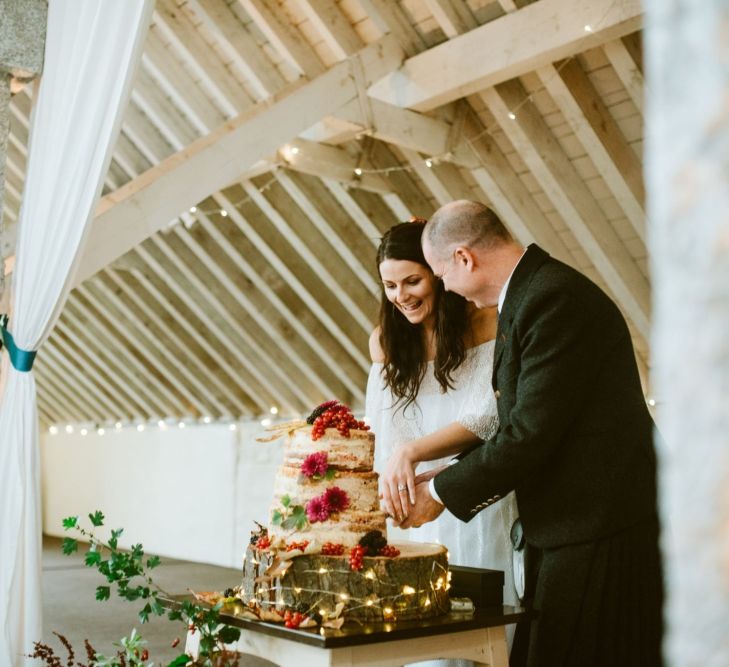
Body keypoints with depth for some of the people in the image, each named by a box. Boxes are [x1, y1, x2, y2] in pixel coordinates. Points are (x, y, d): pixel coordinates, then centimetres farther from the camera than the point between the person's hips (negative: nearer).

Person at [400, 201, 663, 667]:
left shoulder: (554, 299, -20)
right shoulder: (530, 292, 11)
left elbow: (530, 434, -22)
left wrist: (441, 493, -9)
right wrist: (446, 482, 9)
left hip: (602, 535, -9)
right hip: (578, 528, 10)